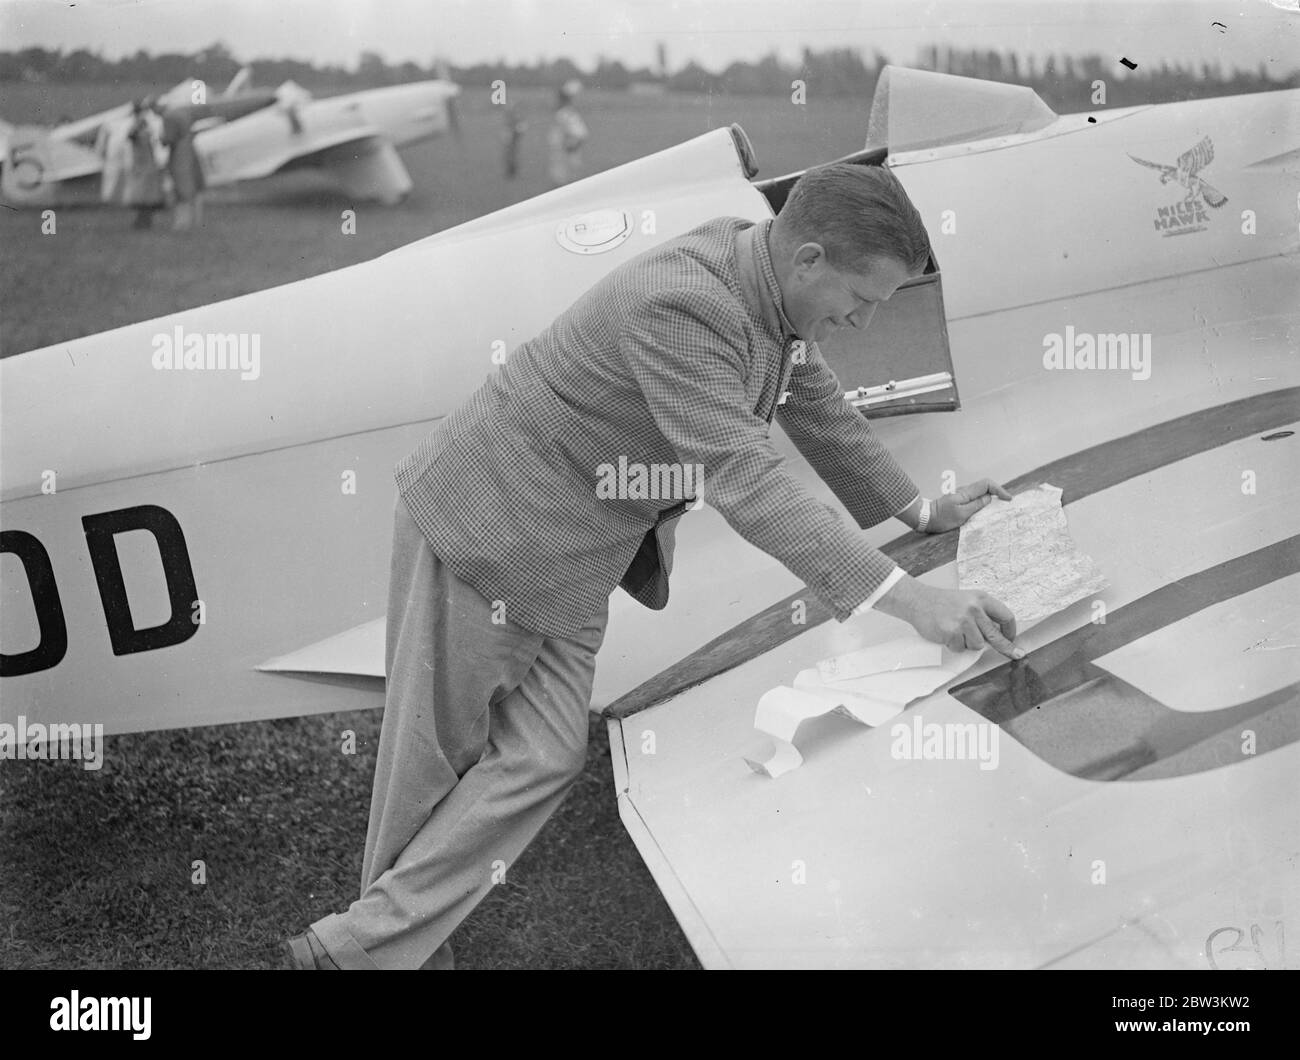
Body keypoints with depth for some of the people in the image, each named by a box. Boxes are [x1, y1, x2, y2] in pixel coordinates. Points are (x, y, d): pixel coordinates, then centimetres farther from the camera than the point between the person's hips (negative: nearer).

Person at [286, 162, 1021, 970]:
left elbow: (817, 404, 16)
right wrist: (906, 599, -38)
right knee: (432, 754, 5)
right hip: (486, 521, -8)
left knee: (542, 757, 1)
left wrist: (919, 510, 20)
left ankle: (376, 943, 11)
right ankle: (376, 932, 24)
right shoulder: (679, 304, -31)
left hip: (571, 557, 8)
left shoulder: (767, 282, -1)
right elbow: (743, 479, -36)